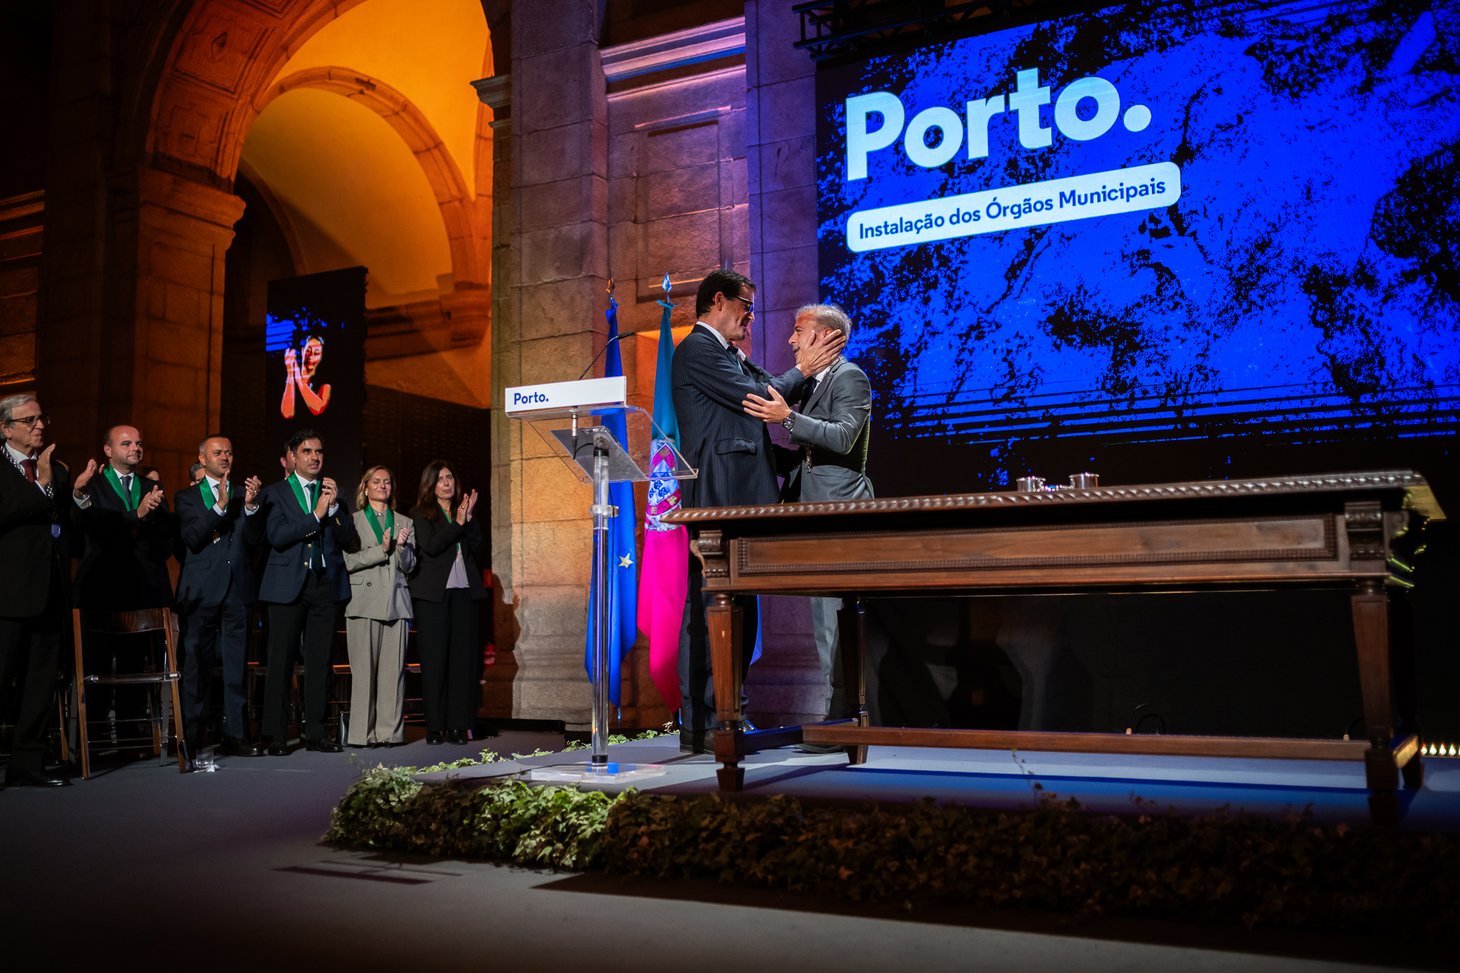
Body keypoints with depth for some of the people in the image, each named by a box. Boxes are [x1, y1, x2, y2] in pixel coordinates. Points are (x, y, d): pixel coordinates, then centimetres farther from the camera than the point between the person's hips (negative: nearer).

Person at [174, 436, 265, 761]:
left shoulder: (243, 495, 16)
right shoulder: (187, 497, 7)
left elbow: (255, 539, 4)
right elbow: (191, 538, -9)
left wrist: (251, 505, -11)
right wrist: (220, 506, -17)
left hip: (237, 589, 3)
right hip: (202, 591, -3)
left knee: (236, 667, 4)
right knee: (196, 667, -2)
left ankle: (236, 735, 8)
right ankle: (191, 738, 2)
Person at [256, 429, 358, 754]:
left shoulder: (333, 492, 14)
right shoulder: (275, 493, 5)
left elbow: (350, 541, 5)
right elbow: (276, 536, -10)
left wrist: (335, 507, -8)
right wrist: (316, 515, -14)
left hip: (326, 583, 3)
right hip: (288, 584, -3)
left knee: (320, 662, 4)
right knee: (281, 662, -2)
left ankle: (316, 733, 10)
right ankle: (276, 735, 4)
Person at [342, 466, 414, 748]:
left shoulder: (404, 523, 18)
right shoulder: (353, 521, 9)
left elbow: (409, 566, 13)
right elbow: (348, 561, -3)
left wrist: (403, 547, -6)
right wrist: (381, 550, -12)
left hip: (395, 602, 3)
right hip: (365, 602, -3)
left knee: (394, 669, -1)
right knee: (363, 669, -5)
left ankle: (390, 731, 2)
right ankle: (362, 732, -1)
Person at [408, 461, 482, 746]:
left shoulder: (464, 512, 17)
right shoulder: (420, 514, 5)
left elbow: (475, 544, 3)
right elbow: (430, 546, -11)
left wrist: (469, 518, -9)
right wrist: (458, 523, -10)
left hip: (463, 591, 4)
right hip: (433, 594, -4)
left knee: (463, 658, 0)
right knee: (435, 659, -4)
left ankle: (458, 725, 3)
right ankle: (434, 727, 1)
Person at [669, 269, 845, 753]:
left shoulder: (727, 355, 26)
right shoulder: (698, 349, -6)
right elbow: (753, 397, -11)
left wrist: (808, 367, 14)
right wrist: (804, 368, 1)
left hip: (738, 501, 10)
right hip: (717, 499, -10)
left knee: (738, 611, 10)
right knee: (710, 610, -10)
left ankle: (726, 716, 15)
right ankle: (698, 725, -7)